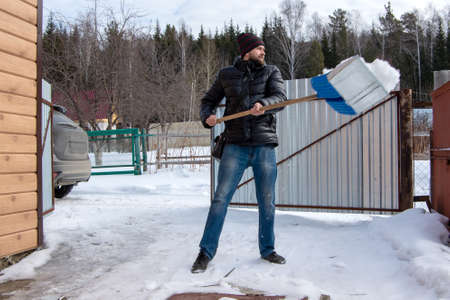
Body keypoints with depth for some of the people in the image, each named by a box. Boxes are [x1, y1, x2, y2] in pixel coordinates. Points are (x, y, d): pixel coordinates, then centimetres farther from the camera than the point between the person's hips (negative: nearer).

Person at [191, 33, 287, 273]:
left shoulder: (271, 72, 10)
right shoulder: (227, 75, 10)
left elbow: (280, 97, -7)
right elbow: (208, 100, 17)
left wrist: (263, 104, -29)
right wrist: (207, 116, -6)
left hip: (265, 147, 1)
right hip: (236, 146, -1)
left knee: (267, 203, 7)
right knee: (220, 199, -5)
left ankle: (267, 249, 26)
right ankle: (206, 252, 7)